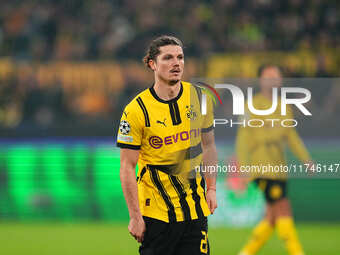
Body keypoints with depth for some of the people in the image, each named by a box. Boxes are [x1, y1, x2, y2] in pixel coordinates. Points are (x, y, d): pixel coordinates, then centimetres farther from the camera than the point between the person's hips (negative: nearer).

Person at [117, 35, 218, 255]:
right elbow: (127, 167, -9)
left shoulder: (199, 98, 3)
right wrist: (135, 216, -12)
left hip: (195, 210, 4)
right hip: (154, 210, -4)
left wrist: (211, 189, 10)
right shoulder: (136, 110, -10)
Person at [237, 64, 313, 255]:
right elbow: (244, 137, -7)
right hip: (262, 166, -7)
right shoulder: (253, 105, -4)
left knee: (272, 218, 7)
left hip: (279, 168, 7)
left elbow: (291, 136, 21)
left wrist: (306, 159, 10)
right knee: (283, 210, -13)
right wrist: (242, 166, -13)